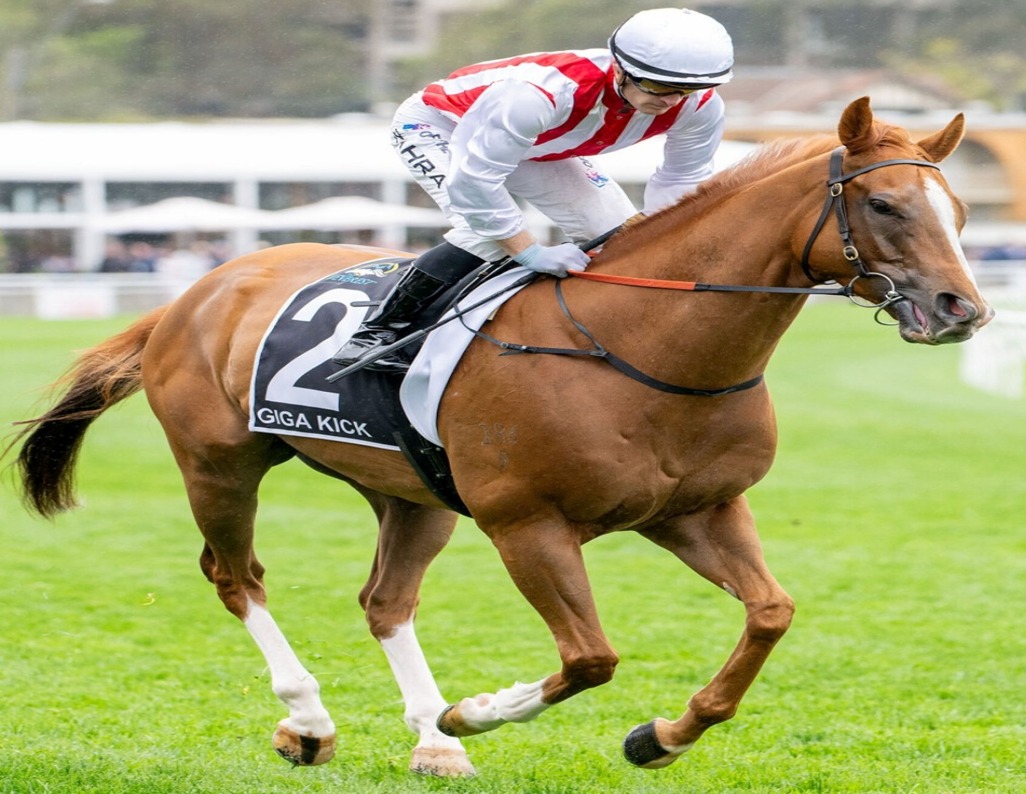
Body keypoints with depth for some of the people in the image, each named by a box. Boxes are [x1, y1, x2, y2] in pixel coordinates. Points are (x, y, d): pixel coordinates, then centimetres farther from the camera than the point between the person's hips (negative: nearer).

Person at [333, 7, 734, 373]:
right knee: (487, 231, -31)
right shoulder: (538, 92, -47)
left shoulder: (697, 105, -28)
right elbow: (472, 180, -44)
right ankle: (378, 332, -21)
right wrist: (531, 252, -38)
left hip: (538, 149, 7)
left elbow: (681, 181, -10)